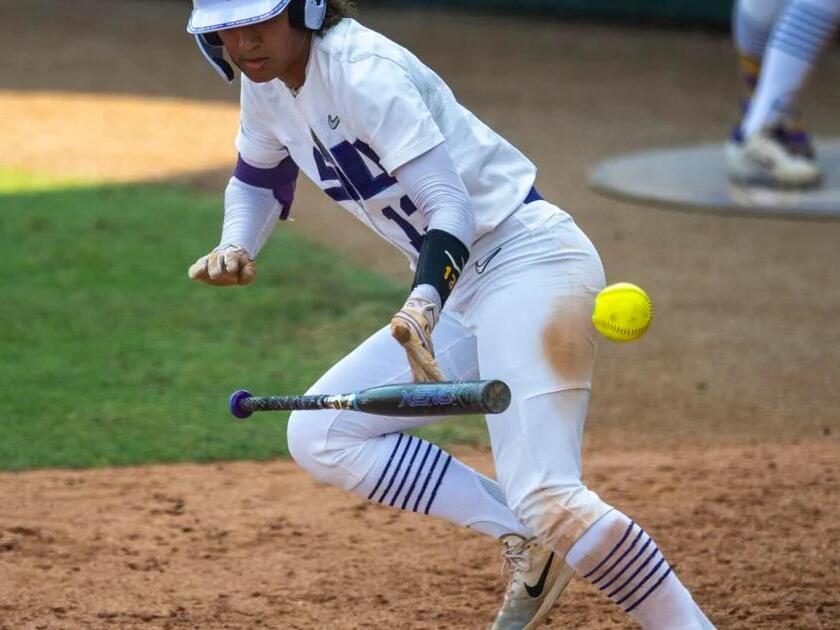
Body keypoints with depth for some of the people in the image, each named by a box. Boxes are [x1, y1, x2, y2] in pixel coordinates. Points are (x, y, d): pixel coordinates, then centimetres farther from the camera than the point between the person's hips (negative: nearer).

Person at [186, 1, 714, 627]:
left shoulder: (361, 69, -19)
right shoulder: (267, 84, 7)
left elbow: (453, 208, -24)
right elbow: (258, 178, 27)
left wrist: (422, 305, -42)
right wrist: (235, 248, 5)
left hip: (529, 260, -10)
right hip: (459, 291, 10)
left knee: (545, 497, -24)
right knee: (319, 437, 3)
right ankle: (527, 546, 0)